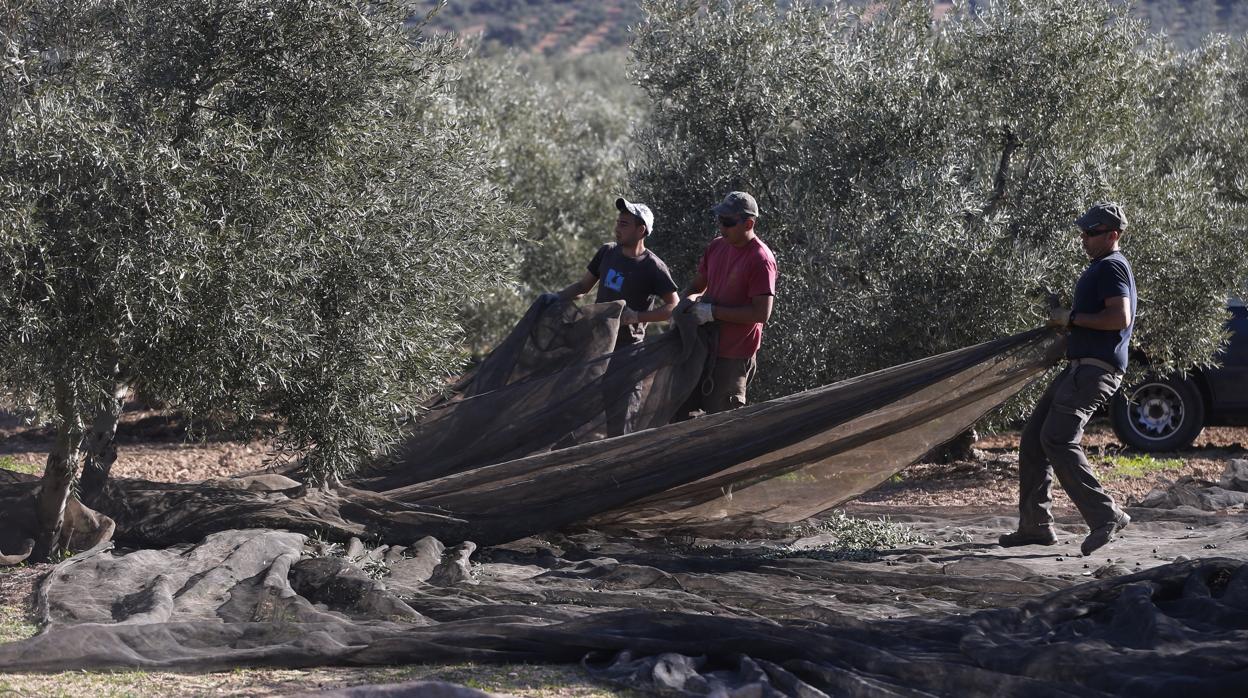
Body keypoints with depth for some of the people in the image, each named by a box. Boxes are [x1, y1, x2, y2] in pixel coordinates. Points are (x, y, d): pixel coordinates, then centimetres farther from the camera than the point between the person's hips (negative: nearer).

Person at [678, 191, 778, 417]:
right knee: (680, 410, 13)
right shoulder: (716, 246, 6)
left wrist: (714, 312, -21)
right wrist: (691, 300, -5)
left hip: (734, 357, -8)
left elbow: (761, 313, -23)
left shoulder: (760, 260, -18)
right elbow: (697, 285, 19)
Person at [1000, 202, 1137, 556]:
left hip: (1096, 368, -11)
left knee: (1058, 439, -20)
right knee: (1033, 437, 9)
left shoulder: (1111, 266, -10)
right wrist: (1063, 319, 17)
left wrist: (1072, 318, -13)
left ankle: (1105, 515, -19)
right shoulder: (1098, 268, 22)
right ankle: (1035, 524, 11)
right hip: (1080, 367, 11)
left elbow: (1120, 317, -22)